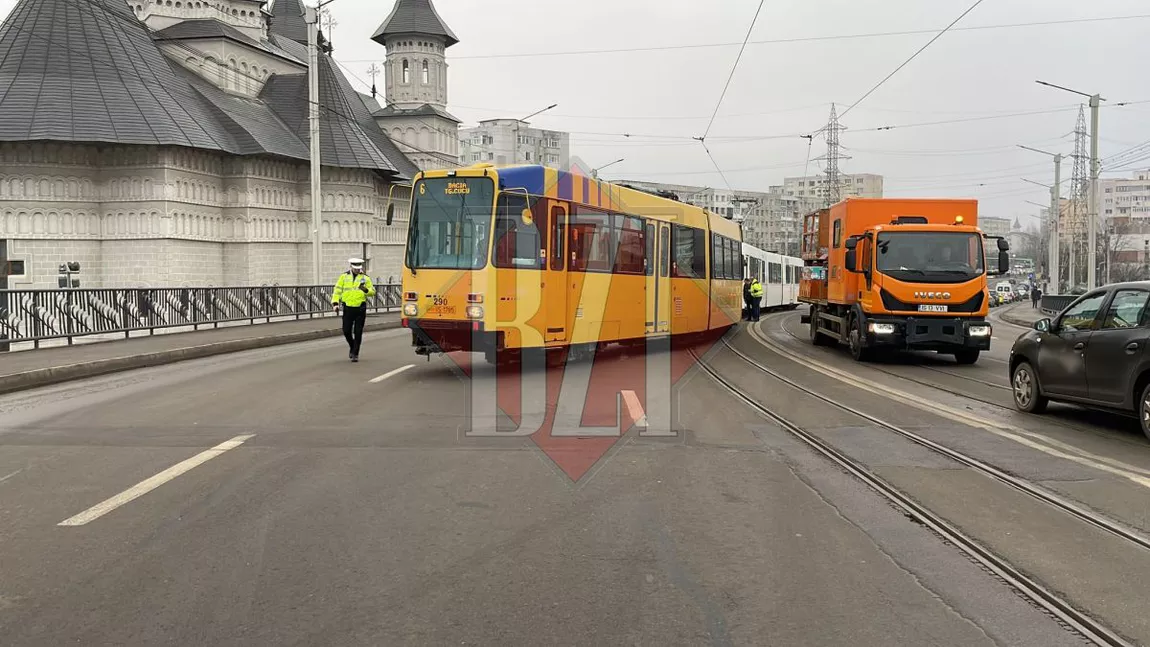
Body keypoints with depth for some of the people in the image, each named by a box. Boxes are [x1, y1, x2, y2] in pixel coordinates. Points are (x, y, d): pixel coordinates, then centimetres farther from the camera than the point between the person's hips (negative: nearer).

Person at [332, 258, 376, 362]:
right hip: (348, 308, 1)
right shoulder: (344, 276, 5)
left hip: (360, 308, -1)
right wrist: (335, 303, -6)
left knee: (358, 333, 0)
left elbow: (373, 292, 4)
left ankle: (355, 354, 7)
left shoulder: (365, 278, 5)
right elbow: (337, 290, 5)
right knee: (346, 331, 1)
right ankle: (352, 347, 29)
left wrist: (366, 290, -16)